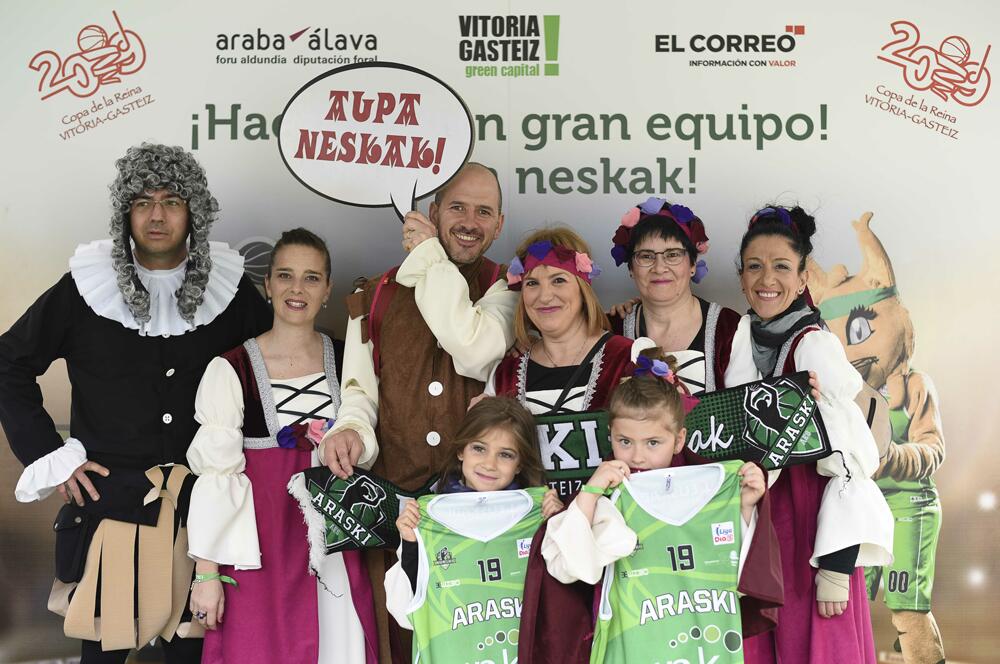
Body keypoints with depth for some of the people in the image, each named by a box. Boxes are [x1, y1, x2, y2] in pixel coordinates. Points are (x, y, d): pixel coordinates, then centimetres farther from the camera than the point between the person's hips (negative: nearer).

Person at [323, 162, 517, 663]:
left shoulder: (506, 293, 7)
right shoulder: (379, 296, 13)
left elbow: (476, 353, -14)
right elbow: (360, 391, 11)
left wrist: (429, 256, -6)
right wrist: (351, 429, -14)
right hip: (394, 499, 2)